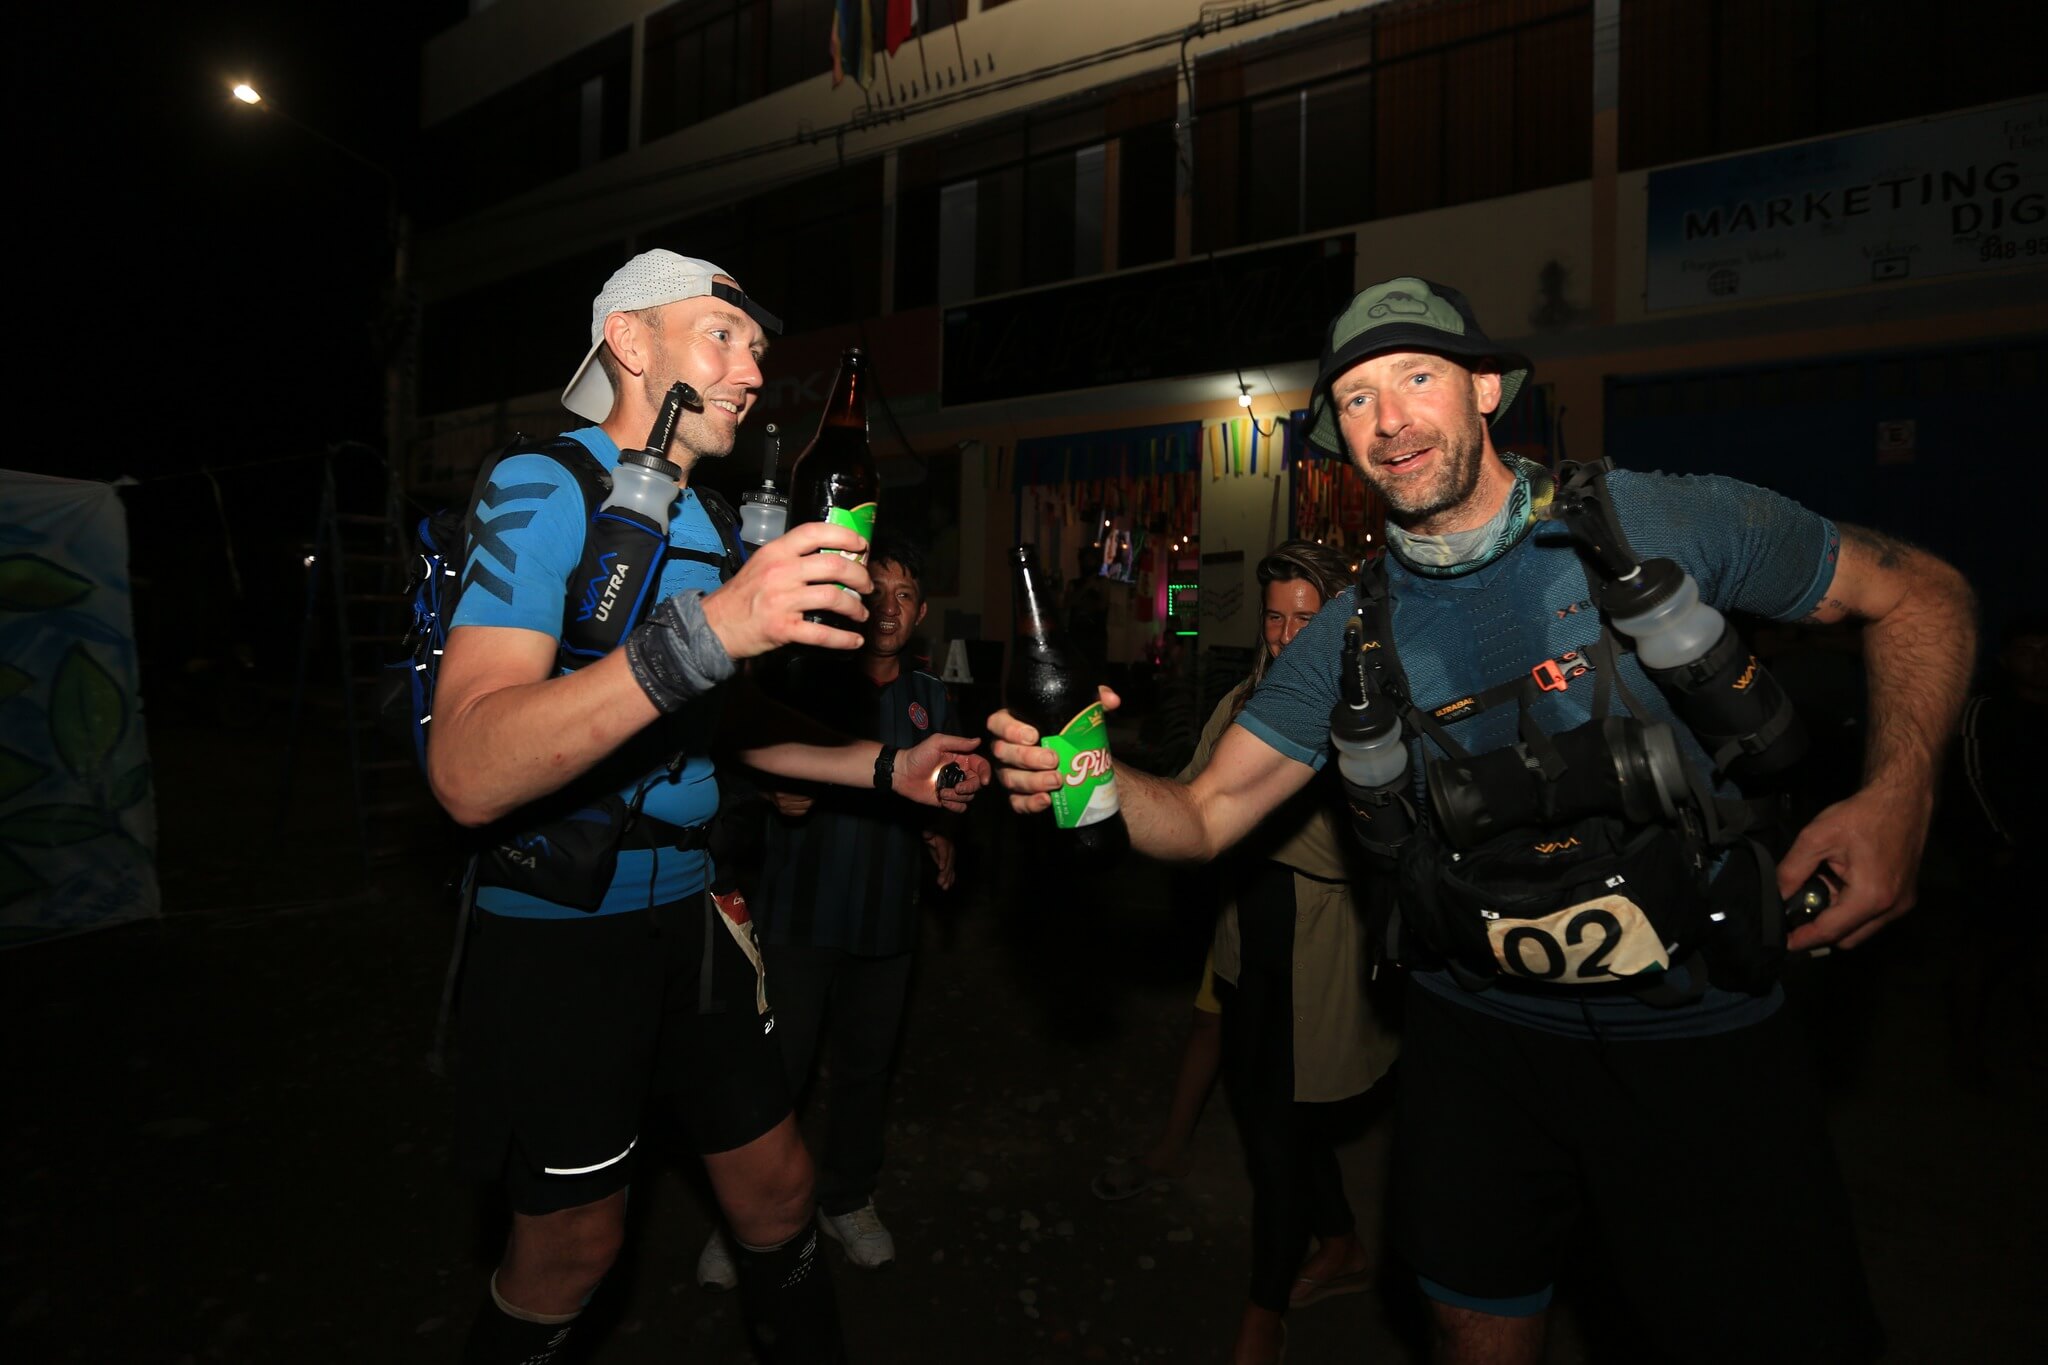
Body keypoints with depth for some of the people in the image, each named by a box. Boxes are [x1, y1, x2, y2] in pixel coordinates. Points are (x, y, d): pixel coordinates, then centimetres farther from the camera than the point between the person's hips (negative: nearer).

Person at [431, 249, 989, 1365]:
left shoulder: (699, 521, 9)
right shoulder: (544, 487, -17)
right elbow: (468, 774, -32)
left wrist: (884, 766, 11)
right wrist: (707, 628, -42)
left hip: (685, 915, 7)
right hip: (561, 928, -7)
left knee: (777, 1190, 16)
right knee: (572, 1247, 13)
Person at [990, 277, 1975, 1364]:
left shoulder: (1667, 521, -10)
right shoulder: (1347, 643, -4)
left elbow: (1919, 594, 2)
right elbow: (1204, 816, -5)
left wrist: (1896, 794, -15)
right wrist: (1091, 773, -27)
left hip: (1702, 1029, -1)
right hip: (1478, 1035, 2)